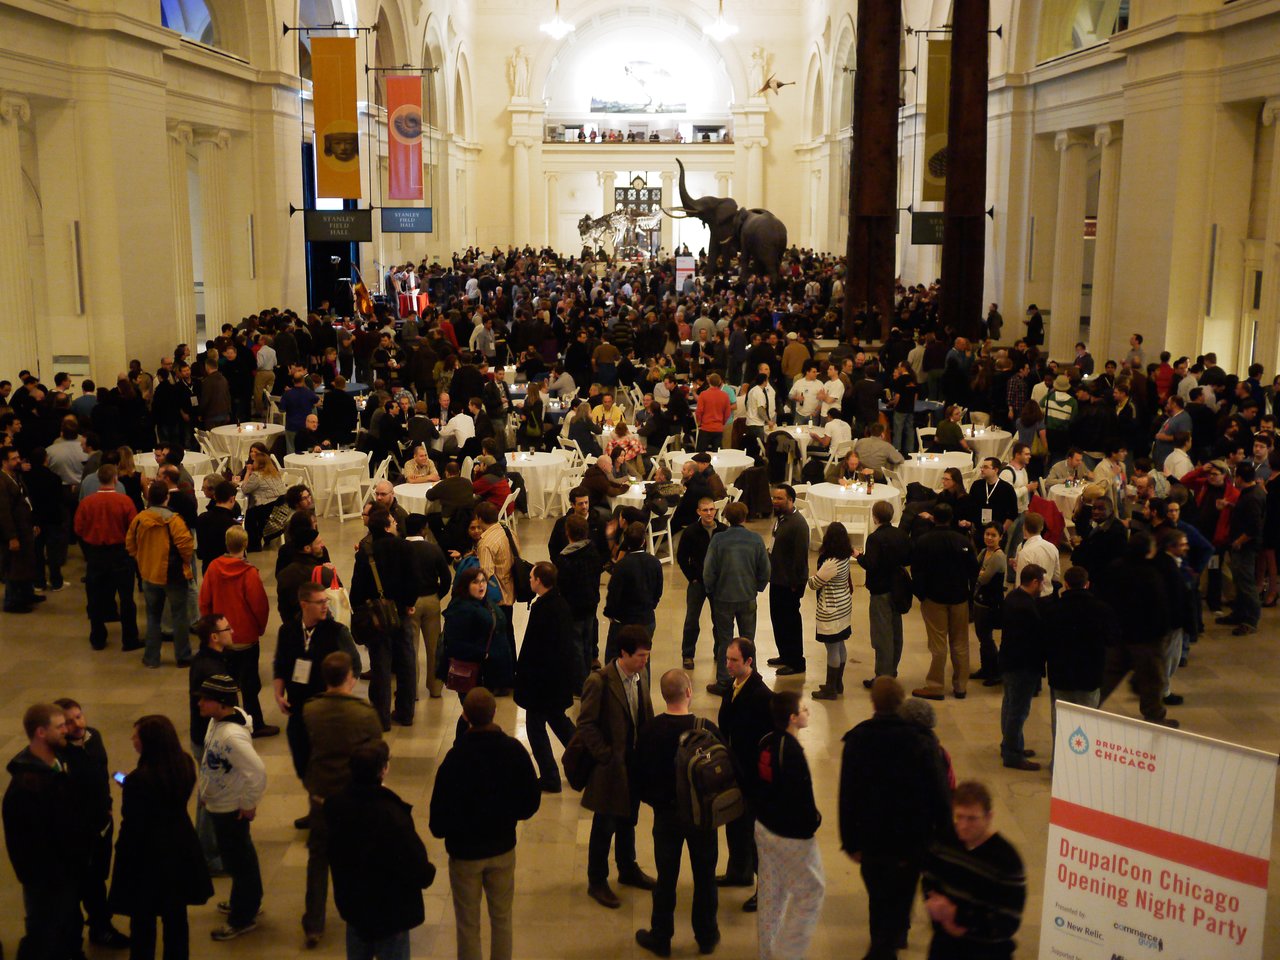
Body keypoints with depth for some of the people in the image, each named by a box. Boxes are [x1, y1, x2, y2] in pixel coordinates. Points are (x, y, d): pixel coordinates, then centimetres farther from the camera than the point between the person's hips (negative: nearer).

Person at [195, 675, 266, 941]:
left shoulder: (232, 736, -34)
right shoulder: (217, 720, -4)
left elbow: (257, 773, -35)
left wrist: (249, 805, -22)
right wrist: (206, 792, 15)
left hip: (231, 810, -9)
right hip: (219, 804, 9)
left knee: (237, 860, 8)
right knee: (240, 856, 25)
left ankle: (242, 918, 24)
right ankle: (248, 901, 44)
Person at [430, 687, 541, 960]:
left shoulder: (455, 758, -25)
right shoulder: (514, 750, -14)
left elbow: (441, 812, -19)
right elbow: (531, 801, -5)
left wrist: (440, 830, 2)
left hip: (465, 851, -3)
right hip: (503, 847, 3)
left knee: (468, 923, 13)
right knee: (502, 917, 19)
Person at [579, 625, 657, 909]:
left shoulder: (640, 675, 0)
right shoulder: (599, 681, -21)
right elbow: (586, 724, -17)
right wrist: (606, 756, -17)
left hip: (635, 764, 6)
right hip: (611, 767, -6)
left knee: (628, 820, 22)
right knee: (605, 825, 6)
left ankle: (628, 870, 40)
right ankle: (596, 882, 21)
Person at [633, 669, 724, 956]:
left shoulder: (650, 731, -16)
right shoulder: (708, 729, -18)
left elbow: (640, 775, -7)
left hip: (666, 814, 0)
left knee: (666, 878, 13)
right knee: (705, 876, 16)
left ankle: (661, 938, 26)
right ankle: (706, 936, 29)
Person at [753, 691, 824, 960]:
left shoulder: (765, 743, -2)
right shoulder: (792, 752, -27)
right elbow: (803, 798, -24)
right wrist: (813, 821, -6)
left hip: (764, 828, 8)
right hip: (792, 836, -8)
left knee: (770, 893, 20)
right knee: (811, 892, 8)